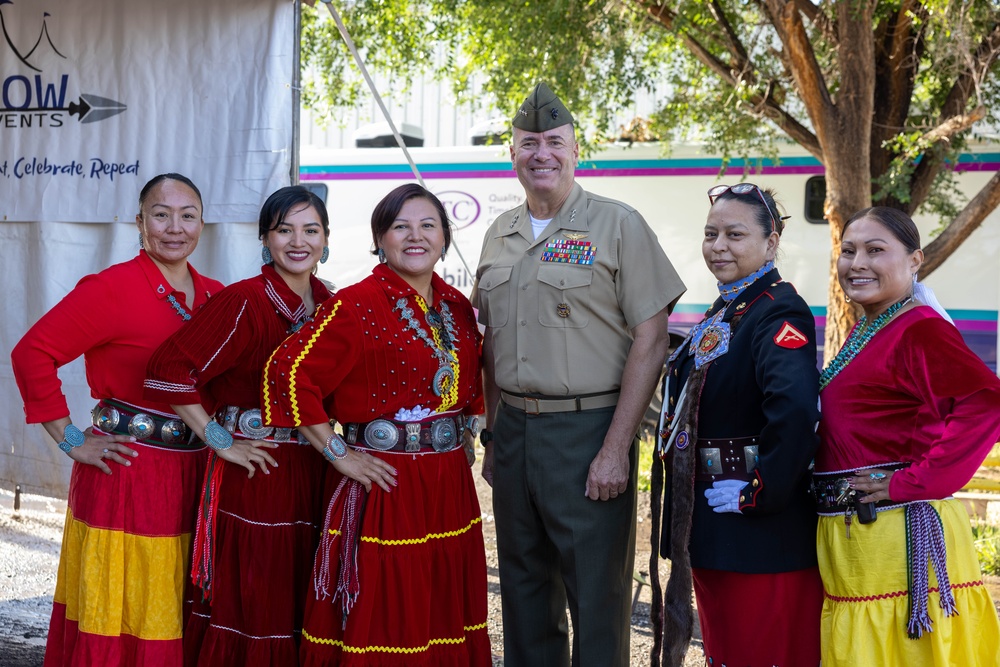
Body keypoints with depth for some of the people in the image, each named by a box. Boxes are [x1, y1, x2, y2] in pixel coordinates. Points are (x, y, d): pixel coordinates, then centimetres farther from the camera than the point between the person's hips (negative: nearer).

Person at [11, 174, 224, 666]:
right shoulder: (111, 288, -9)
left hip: (193, 476, 6)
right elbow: (32, 353, -13)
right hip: (124, 477, -5)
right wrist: (71, 441, -11)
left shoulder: (214, 296, 10)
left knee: (169, 622, 11)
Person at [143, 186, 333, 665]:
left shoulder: (326, 302, 9)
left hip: (310, 474, 7)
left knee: (300, 605, 13)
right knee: (252, 609, -1)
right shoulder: (245, 302, -13)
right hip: (255, 476, -7)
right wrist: (221, 443, -16)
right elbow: (168, 370, -21)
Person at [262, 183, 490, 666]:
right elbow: (287, 371, -18)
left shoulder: (456, 306, 11)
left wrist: (465, 431, 13)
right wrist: (338, 453, -15)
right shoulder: (357, 305, -10)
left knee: (445, 620, 13)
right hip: (386, 486, -6)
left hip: (450, 486, 6)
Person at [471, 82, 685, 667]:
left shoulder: (618, 225, -6)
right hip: (515, 429, 6)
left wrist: (616, 448, -16)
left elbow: (651, 338, -10)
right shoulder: (500, 235, 13)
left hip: (589, 429, -5)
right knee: (525, 591, 15)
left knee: (596, 599, 1)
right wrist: (493, 433, 14)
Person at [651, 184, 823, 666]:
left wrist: (760, 494, -24)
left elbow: (795, 409, -33)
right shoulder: (721, 313, 14)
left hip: (763, 533, -9)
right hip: (709, 528, 9)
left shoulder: (780, 313, -16)